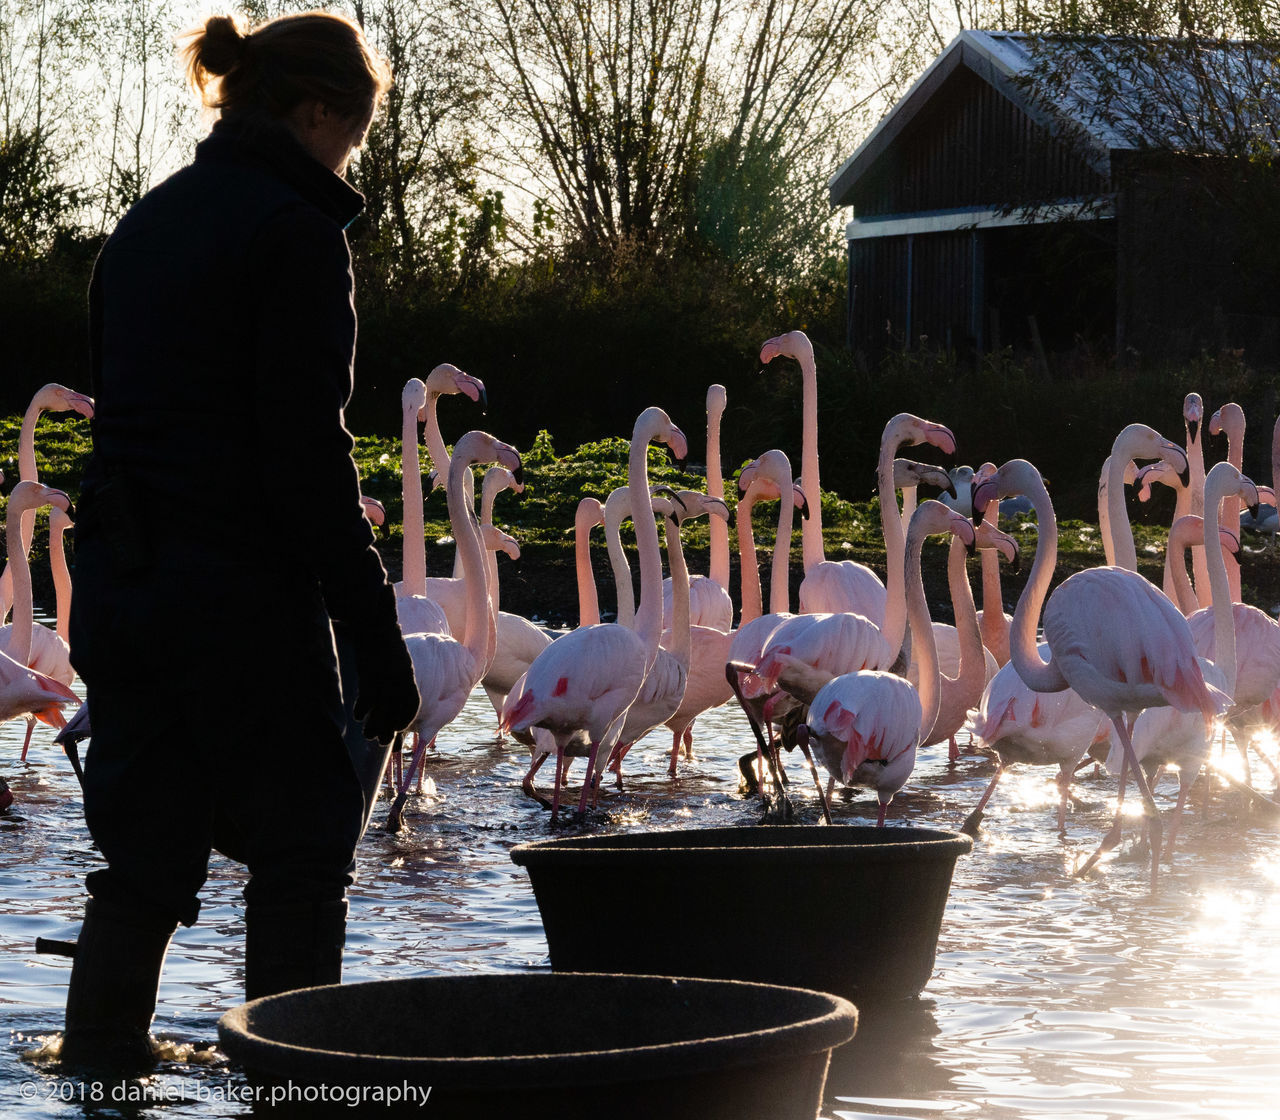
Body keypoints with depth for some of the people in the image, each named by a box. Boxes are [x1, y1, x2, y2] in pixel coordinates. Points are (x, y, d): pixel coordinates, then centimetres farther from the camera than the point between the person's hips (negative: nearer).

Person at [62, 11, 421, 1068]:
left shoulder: (146, 225, 15)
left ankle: (99, 1057, 13)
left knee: (142, 843, 13)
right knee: (302, 842, 4)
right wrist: (375, 631, -14)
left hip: (116, 580, 7)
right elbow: (307, 452, -16)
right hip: (243, 586, -7)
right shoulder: (294, 231, -10)